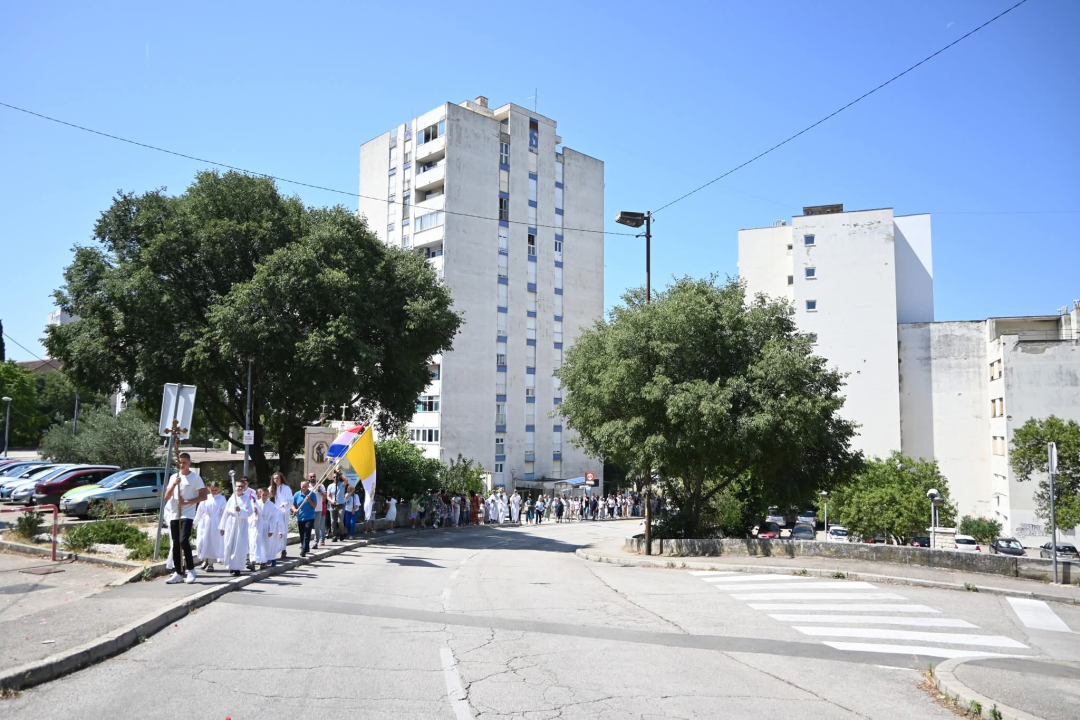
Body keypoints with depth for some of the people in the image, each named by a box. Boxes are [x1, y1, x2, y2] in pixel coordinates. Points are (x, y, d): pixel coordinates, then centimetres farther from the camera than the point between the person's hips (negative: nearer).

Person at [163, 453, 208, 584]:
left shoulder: (195, 477, -3)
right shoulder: (174, 477, 11)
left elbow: (204, 496, -6)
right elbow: (167, 496, 6)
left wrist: (187, 502, -14)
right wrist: (174, 484, -11)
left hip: (187, 515, -5)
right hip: (174, 514, 5)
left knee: (183, 540, -18)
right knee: (175, 544, 6)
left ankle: (191, 570, -5)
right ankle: (177, 573, 12)